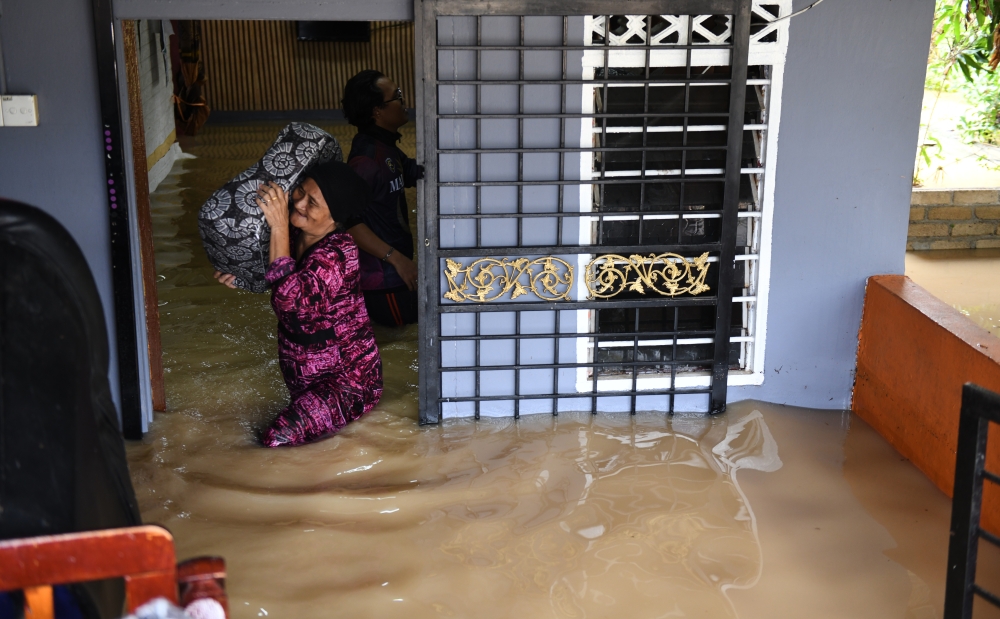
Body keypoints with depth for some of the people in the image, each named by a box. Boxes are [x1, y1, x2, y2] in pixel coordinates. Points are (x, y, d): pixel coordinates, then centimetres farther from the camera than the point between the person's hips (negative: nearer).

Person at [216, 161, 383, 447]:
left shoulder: (339, 252, -26)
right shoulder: (295, 234, -4)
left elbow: (290, 298, -40)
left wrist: (278, 227, -38)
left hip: (347, 377, -8)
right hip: (304, 377, 8)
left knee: (278, 440, -19)